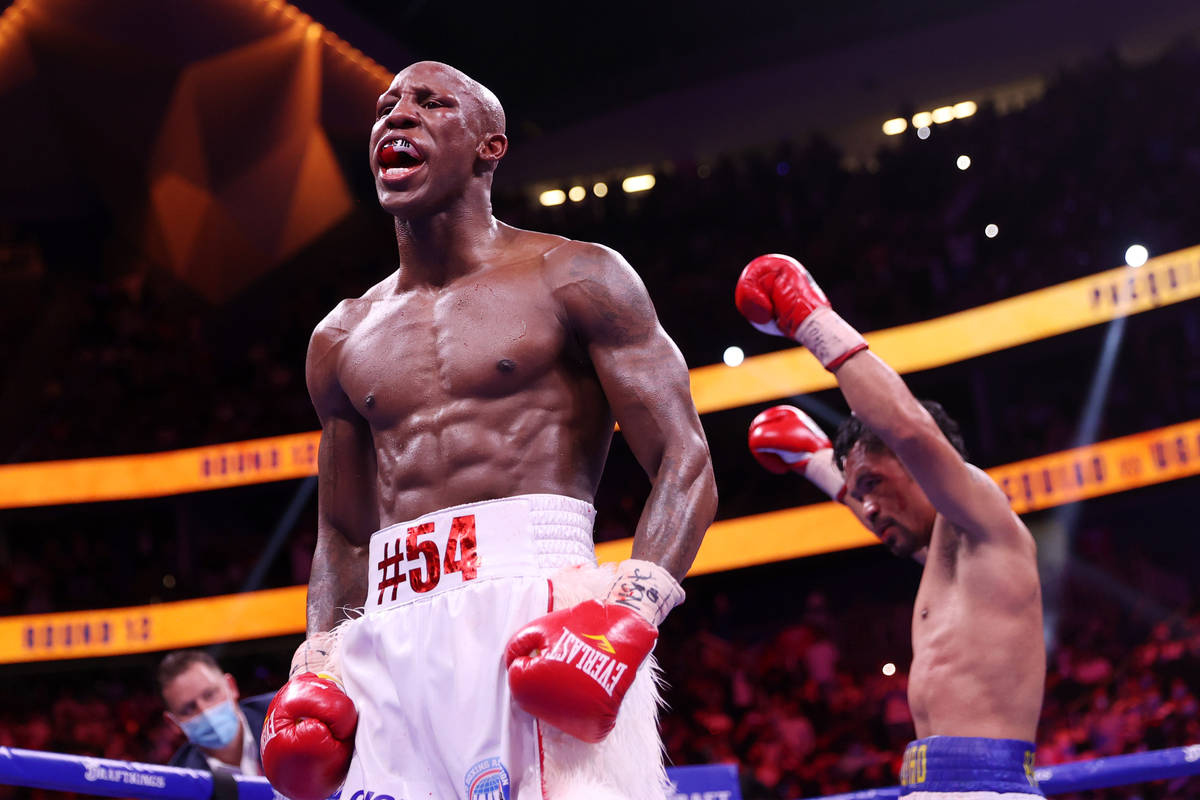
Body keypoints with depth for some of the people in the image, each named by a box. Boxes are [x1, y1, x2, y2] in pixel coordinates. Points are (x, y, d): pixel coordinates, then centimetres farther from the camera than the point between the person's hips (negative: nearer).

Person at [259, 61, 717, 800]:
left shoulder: (574, 279, 7)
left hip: (536, 608, -4)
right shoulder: (341, 340, 21)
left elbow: (685, 463, 0)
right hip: (391, 638, 5)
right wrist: (317, 661, 8)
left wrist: (632, 608, -16)